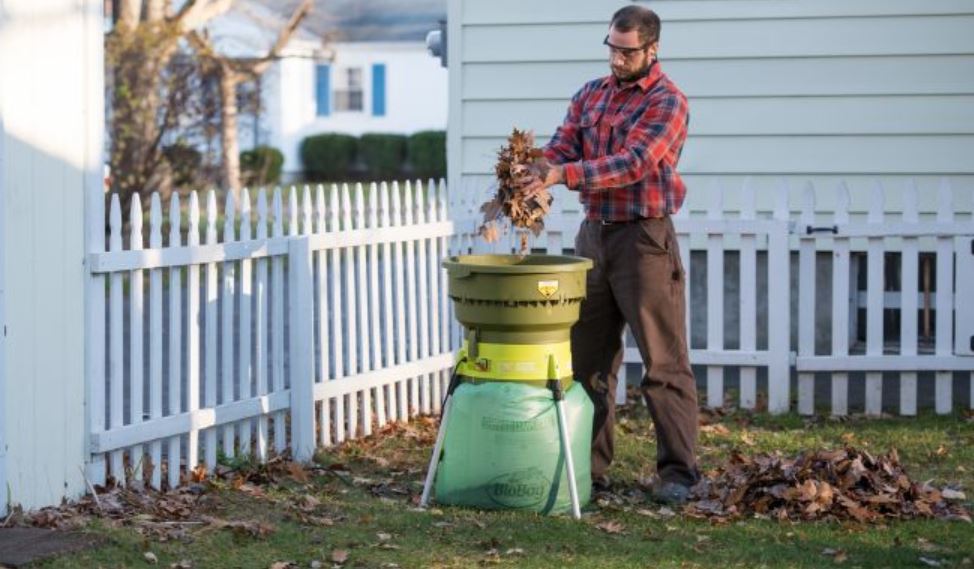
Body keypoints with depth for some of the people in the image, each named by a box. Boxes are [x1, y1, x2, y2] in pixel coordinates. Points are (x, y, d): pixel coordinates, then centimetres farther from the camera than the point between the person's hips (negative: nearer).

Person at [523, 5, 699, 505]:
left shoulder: (667, 102, -9)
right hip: (593, 234, 7)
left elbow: (633, 163, -22)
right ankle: (590, 466, 17)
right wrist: (530, 177, -21)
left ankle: (677, 471, -1)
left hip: (645, 237, -7)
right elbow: (560, 151, 2)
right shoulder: (589, 96, 12)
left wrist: (566, 174, -33)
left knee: (663, 360, -4)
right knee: (587, 358, 9)